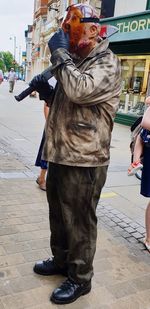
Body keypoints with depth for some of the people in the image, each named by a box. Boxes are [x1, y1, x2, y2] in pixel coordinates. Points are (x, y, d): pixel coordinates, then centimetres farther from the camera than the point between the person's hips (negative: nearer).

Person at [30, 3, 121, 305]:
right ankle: (61, 260, 42)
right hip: (60, 155, 9)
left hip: (84, 162, -9)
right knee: (58, 216, 21)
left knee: (79, 223, 5)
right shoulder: (75, 62, 17)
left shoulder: (107, 63, -10)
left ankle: (80, 279, 24)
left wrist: (60, 52, -17)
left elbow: (79, 91, -29)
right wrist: (46, 90, 10)